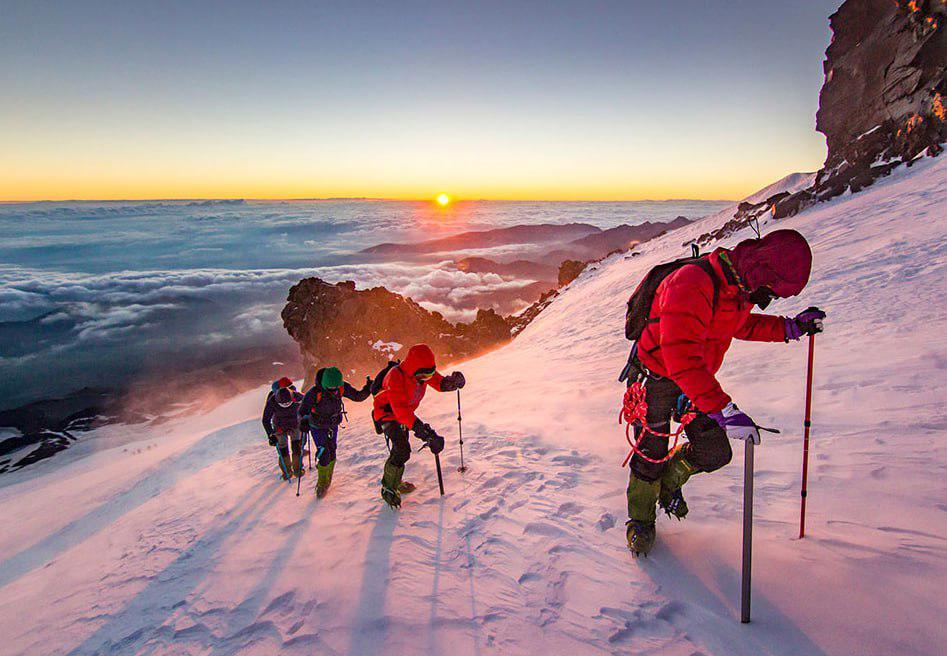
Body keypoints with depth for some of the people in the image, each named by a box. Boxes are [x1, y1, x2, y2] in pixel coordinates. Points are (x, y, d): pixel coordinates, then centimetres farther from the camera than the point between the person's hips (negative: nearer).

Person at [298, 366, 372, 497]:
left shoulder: (342, 387, -22)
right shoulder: (314, 392, -32)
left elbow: (358, 396, -13)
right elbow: (302, 410, -27)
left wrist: (367, 389, -32)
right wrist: (303, 420, -47)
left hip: (333, 425, 4)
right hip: (318, 427, -4)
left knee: (331, 454, 11)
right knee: (324, 455, -11)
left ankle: (327, 480, 33)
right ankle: (322, 484, 9)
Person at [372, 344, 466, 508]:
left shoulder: (423, 370, -15)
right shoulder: (396, 377, -38)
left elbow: (439, 383, -4)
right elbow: (400, 409, -45)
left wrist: (453, 381, -29)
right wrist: (420, 428, -54)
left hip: (405, 413, 8)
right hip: (387, 413, -8)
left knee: (401, 449, 21)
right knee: (402, 450, -20)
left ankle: (394, 481, 42)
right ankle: (389, 489, -4)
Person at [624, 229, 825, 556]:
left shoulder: (739, 286, -5)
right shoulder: (691, 285, -33)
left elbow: (740, 325, 18)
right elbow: (681, 359, -40)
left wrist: (790, 327, 4)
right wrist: (723, 409, -45)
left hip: (697, 379, 7)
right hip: (656, 377, -7)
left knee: (715, 453, 5)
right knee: (652, 458, 3)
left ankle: (669, 481, 34)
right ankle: (641, 520, 28)